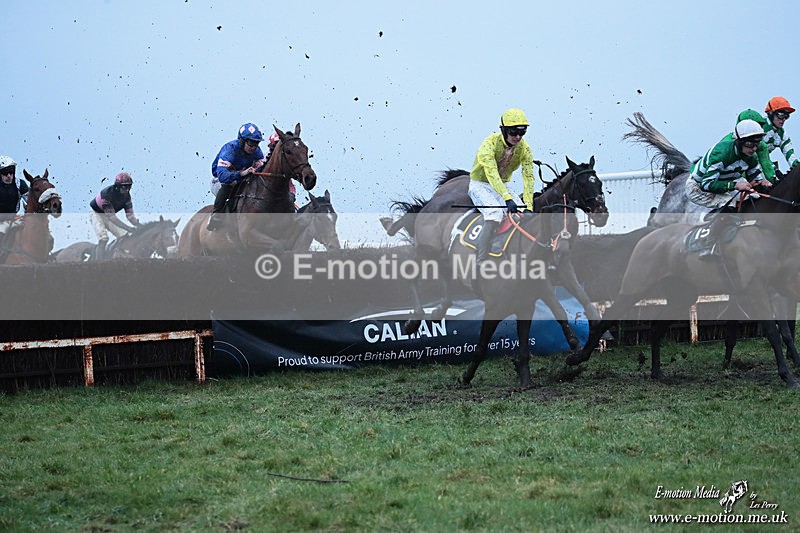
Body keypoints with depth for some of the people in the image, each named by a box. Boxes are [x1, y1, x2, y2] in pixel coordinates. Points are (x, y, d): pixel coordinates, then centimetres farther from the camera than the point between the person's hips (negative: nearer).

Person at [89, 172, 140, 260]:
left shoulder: (126, 196, -14)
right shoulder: (107, 193, -35)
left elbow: (130, 215, -13)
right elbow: (111, 217, -38)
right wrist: (128, 228, -43)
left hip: (110, 215, 7)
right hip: (96, 213, -7)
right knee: (103, 238, -27)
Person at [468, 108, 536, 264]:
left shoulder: (524, 149, -10)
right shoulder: (490, 144, -25)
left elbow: (528, 177, -16)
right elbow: (492, 173, -37)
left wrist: (528, 206, -29)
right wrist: (507, 197, -49)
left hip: (502, 186, 5)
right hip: (480, 185, -5)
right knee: (495, 213, -32)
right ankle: (480, 262, -30)